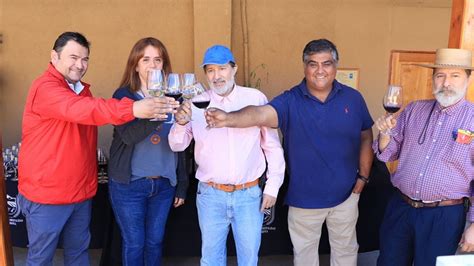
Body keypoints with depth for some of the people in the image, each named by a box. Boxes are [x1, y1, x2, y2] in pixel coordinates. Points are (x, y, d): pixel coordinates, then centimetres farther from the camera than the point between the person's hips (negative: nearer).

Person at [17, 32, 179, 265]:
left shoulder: (82, 89, 9)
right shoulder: (45, 88, -20)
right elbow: (81, 110, -38)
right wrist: (133, 109, -50)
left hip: (81, 192, 8)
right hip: (46, 195, -7)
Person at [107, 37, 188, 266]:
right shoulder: (124, 96, -7)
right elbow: (129, 135, -25)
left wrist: (182, 184, 8)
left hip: (164, 184, 3)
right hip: (128, 184, -3)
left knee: (155, 241, 16)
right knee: (134, 243, 10)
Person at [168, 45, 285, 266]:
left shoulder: (256, 98, -5)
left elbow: (272, 144, 1)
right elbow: (177, 146, -2)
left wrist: (272, 186, 1)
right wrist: (180, 122, -23)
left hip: (249, 194, -1)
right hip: (210, 194, 1)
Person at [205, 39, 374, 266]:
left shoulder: (353, 98, -5)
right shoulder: (290, 101, -14)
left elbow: (366, 138, 5)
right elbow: (261, 113, -33)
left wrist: (363, 176, 1)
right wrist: (229, 119, -52)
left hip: (345, 194, 2)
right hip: (304, 197, -1)